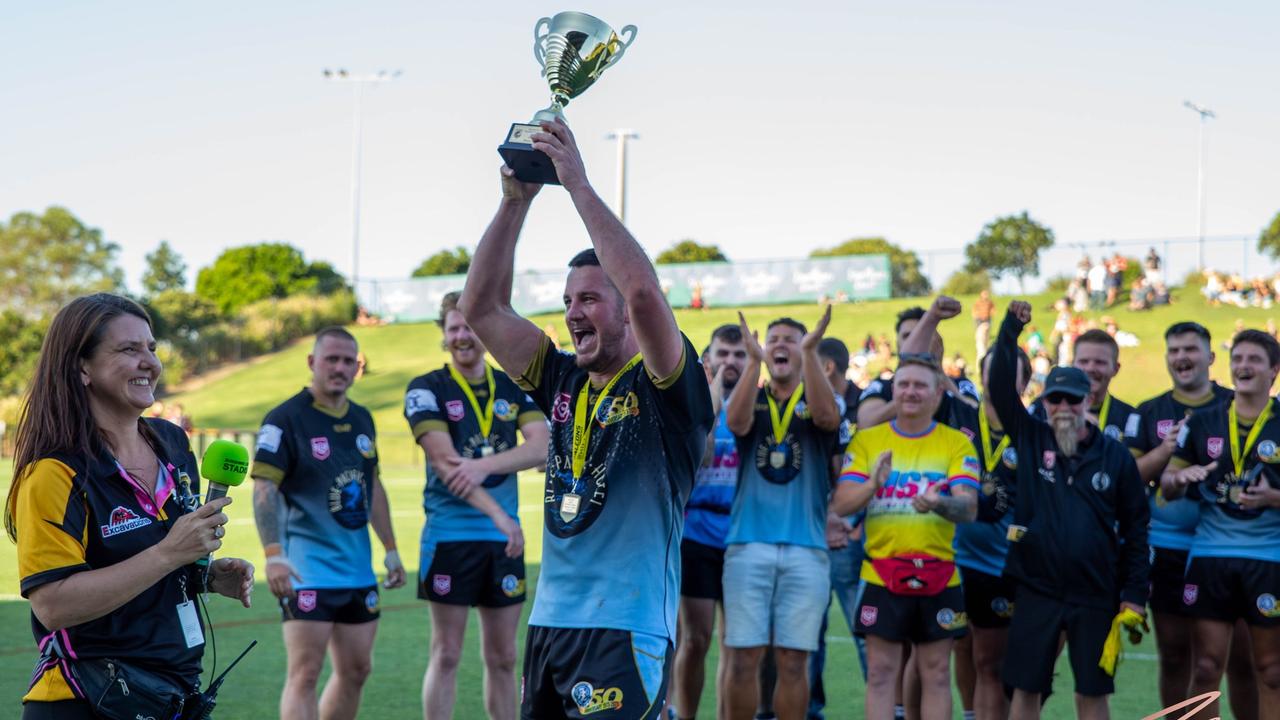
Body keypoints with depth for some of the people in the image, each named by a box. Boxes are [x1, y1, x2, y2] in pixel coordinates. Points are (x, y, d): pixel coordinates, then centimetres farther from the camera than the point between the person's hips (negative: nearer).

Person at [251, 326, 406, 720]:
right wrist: (273, 555, -25)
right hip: (307, 570, -7)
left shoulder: (362, 419, 12)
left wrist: (390, 549, 19)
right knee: (304, 674, -11)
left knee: (356, 670, 11)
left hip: (357, 567, 7)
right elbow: (264, 489, -15)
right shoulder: (285, 418, -9)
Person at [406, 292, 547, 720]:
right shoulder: (426, 390, -2)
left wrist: (485, 465, -22)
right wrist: (498, 514, -22)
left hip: (504, 539, 4)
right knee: (446, 655, -1)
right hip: (450, 536, -4)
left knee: (502, 658, 8)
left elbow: (542, 448, -6)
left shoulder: (515, 388, 9)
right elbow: (445, 461, -14)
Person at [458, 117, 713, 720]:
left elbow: (643, 291, -24)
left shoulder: (663, 389, -6)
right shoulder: (564, 382, 12)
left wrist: (578, 184, -18)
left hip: (626, 631, -7)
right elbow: (480, 308, 10)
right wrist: (516, 199, 2)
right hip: (549, 624, 7)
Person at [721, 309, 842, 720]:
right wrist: (753, 360, -23)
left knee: (792, 661, 2)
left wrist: (811, 351, -23)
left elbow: (827, 417, -15)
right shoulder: (750, 402, 12)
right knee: (743, 659, -1)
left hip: (805, 550, 0)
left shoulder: (816, 404, 9)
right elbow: (736, 422, -12)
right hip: (748, 545, 0)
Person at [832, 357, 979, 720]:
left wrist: (940, 503, -34)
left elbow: (969, 507, -11)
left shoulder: (957, 443, 1)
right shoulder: (867, 440, 4)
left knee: (936, 674, 6)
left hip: (938, 577, 0)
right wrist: (872, 484, -24)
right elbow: (841, 503, -3)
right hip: (881, 575, 0)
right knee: (881, 673, 2)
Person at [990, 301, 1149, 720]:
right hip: (1036, 590, 1)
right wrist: (1010, 330, -14)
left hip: (1095, 595, -1)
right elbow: (1000, 387, -6)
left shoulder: (1116, 456, 1)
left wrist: (1135, 592, 0)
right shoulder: (1030, 438, 3)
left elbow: (1136, 525, 3)